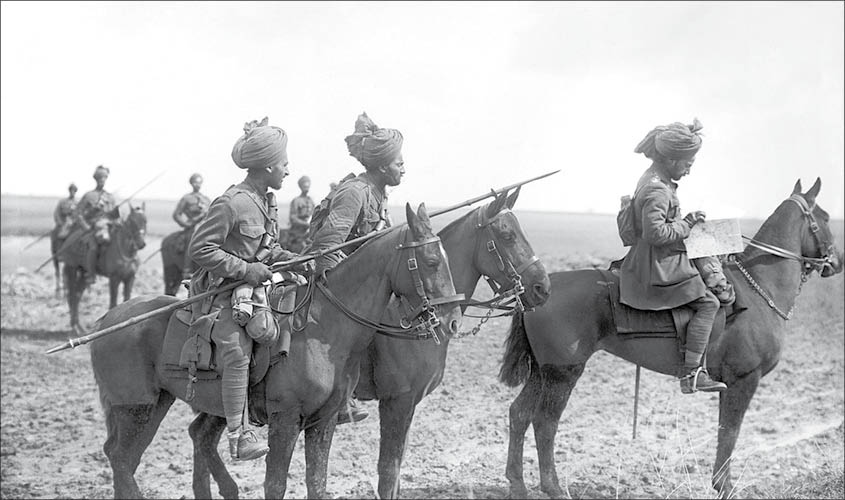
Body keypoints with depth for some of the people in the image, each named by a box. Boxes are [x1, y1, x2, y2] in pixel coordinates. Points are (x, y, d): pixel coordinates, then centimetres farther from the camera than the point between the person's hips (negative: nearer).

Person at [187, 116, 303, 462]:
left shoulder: (266, 202, 12)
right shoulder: (231, 204, -17)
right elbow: (200, 247, -18)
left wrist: (295, 261, 5)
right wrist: (245, 269, -21)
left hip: (255, 287, 9)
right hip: (221, 292, -9)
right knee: (237, 353, -24)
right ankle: (238, 437, -24)